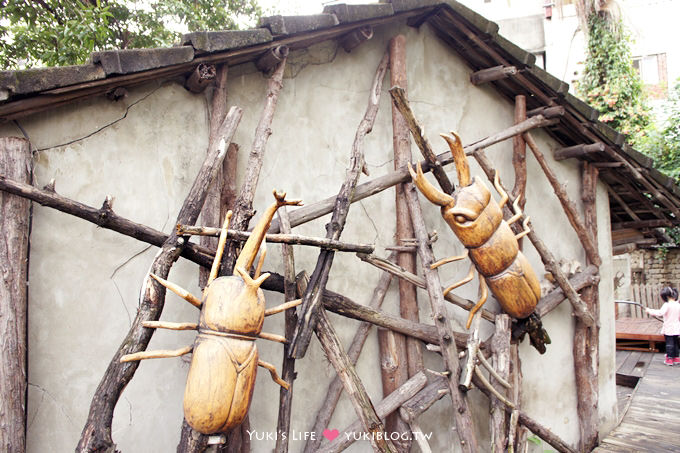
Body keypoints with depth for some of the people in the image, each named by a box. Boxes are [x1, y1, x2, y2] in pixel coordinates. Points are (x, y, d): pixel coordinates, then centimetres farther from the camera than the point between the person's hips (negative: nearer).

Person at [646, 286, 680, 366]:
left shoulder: (667, 305, -19)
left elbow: (660, 312, -32)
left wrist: (650, 311, -28)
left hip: (668, 328, -6)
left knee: (669, 343, 2)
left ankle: (669, 359, 8)